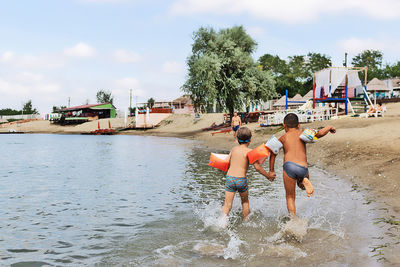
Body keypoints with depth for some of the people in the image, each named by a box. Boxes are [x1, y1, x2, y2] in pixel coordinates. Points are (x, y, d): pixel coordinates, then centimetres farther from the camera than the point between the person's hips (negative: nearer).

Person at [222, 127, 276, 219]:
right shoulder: (249, 151, -3)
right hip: (241, 179, -2)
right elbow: (257, 167, -6)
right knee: (245, 202, 22)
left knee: (227, 205, 1)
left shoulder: (233, 149, 9)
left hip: (229, 178, 2)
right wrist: (268, 175, 6)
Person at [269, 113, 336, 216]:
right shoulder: (303, 133, 15)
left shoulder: (283, 138, 15)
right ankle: (304, 181, -2)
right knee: (301, 185, 33)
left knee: (290, 197, 12)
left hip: (289, 166, -1)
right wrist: (329, 127, 22)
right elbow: (319, 133, 3)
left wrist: (271, 170, 20)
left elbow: (273, 153, 12)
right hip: (303, 168, 1)